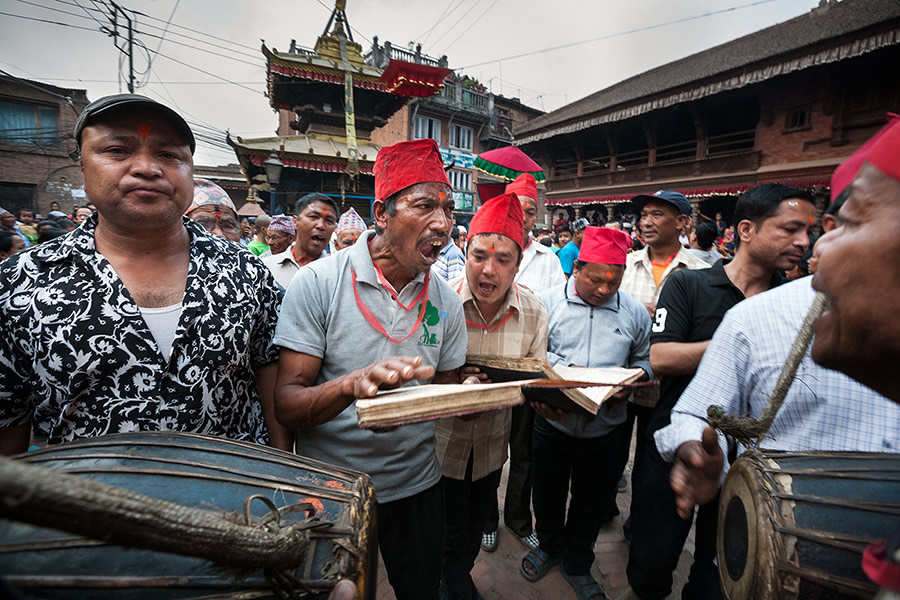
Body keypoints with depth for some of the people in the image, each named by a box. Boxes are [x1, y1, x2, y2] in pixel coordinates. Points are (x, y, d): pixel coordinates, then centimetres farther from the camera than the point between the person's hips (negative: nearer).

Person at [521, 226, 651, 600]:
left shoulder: (635, 313, -3)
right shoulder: (548, 302, -8)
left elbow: (643, 359, 7)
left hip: (603, 432, 1)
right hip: (553, 424, -1)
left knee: (591, 503, 20)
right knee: (548, 494, 21)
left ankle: (577, 565, 46)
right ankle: (549, 546, 51)